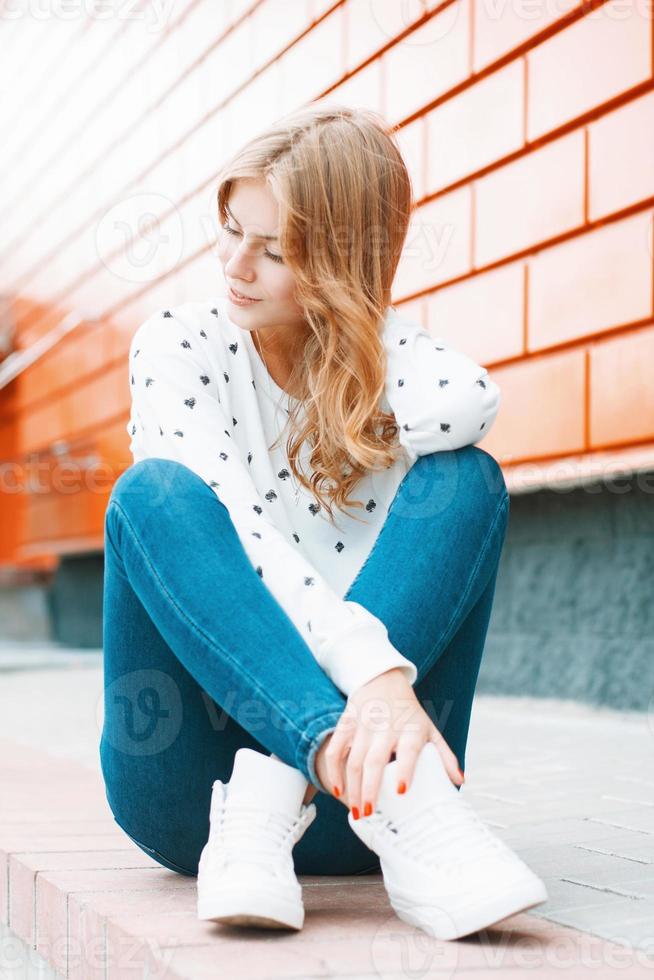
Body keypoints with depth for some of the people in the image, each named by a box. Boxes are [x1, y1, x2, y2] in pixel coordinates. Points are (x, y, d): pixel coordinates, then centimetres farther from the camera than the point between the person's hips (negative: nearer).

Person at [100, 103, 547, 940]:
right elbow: (230, 531, -18)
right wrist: (375, 670, -34)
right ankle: (403, 806, -40)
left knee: (467, 481, -17)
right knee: (153, 493, -24)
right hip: (187, 789, 0)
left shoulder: (414, 370, 6)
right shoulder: (177, 349, -1)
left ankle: (274, 801, -31)